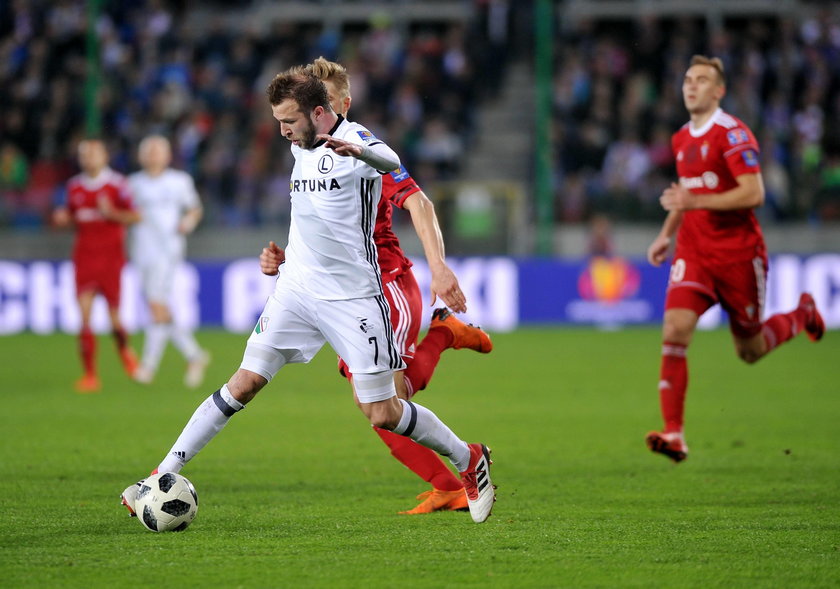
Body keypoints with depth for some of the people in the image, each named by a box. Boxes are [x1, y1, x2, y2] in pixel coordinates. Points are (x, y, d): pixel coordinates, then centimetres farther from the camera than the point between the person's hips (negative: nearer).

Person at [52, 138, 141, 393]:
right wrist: (63, 218, -1)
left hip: (111, 255, -3)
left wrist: (111, 212, -20)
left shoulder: (117, 184, -4)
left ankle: (124, 350, 35)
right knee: (84, 312, -10)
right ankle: (90, 374, -7)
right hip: (84, 255, 3)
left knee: (114, 314, 0)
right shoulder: (74, 186, 9)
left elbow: (134, 217, -5)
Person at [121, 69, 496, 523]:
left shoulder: (353, 139, -15)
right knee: (244, 384, -3)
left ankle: (469, 460, 21)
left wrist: (357, 151, -62)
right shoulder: (300, 147, 9)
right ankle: (163, 476, -1)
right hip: (296, 290, 6)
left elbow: (390, 162, -41)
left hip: (353, 298, -6)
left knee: (381, 414, -1)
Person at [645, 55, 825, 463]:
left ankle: (802, 314, 40)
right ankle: (673, 434, -19)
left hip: (738, 253, -5)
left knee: (750, 351, 7)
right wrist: (666, 234, 15)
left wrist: (694, 201, -27)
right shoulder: (681, 139, 12)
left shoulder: (732, 133, -12)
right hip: (693, 253, 5)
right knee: (675, 330, -17)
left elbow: (754, 193, -21)